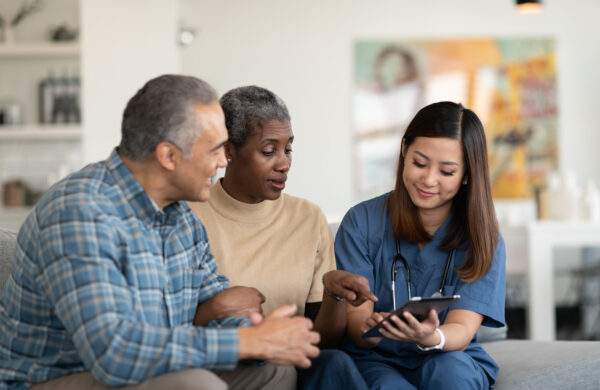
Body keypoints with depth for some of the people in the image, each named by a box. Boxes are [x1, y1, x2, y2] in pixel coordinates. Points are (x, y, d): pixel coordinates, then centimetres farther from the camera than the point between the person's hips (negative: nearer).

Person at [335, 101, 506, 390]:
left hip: (454, 363, 2)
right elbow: (354, 322, -8)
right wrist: (371, 329, -34)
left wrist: (431, 338, -40)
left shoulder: (484, 240, -2)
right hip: (376, 360, -2)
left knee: (448, 366, -33)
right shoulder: (362, 222, -3)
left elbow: (462, 330, -14)